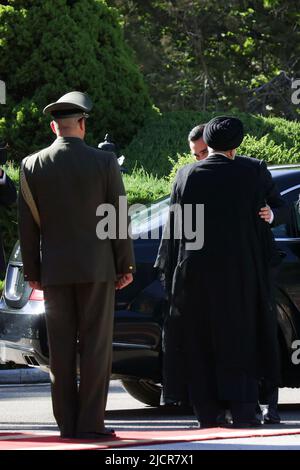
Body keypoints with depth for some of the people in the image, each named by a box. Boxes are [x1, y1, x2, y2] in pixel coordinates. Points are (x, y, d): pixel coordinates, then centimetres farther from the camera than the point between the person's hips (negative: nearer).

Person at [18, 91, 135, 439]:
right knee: (95, 345, 0)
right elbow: (119, 218, -2)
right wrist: (125, 265, 6)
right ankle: (90, 422, -3)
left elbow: (27, 226, 3)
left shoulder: (33, 166, 0)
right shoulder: (104, 162, -5)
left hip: (54, 269, 2)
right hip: (96, 266, -2)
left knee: (61, 348, 5)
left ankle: (67, 422, 5)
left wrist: (32, 272, 9)